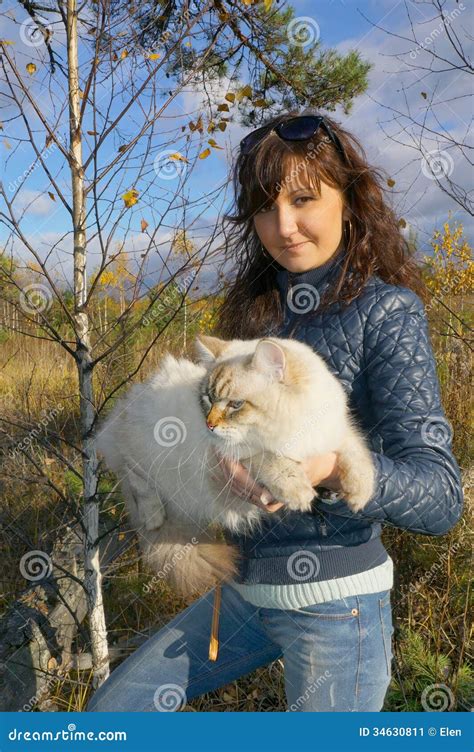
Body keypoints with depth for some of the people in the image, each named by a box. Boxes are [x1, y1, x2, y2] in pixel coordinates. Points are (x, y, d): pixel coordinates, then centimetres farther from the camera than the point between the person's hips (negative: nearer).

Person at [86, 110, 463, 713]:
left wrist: (327, 468, -38)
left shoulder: (385, 311, -14)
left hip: (335, 601, -6)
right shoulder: (254, 308, 4)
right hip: (244, 589, 6)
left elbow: (440, 495, -20)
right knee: (112, 708, 12)